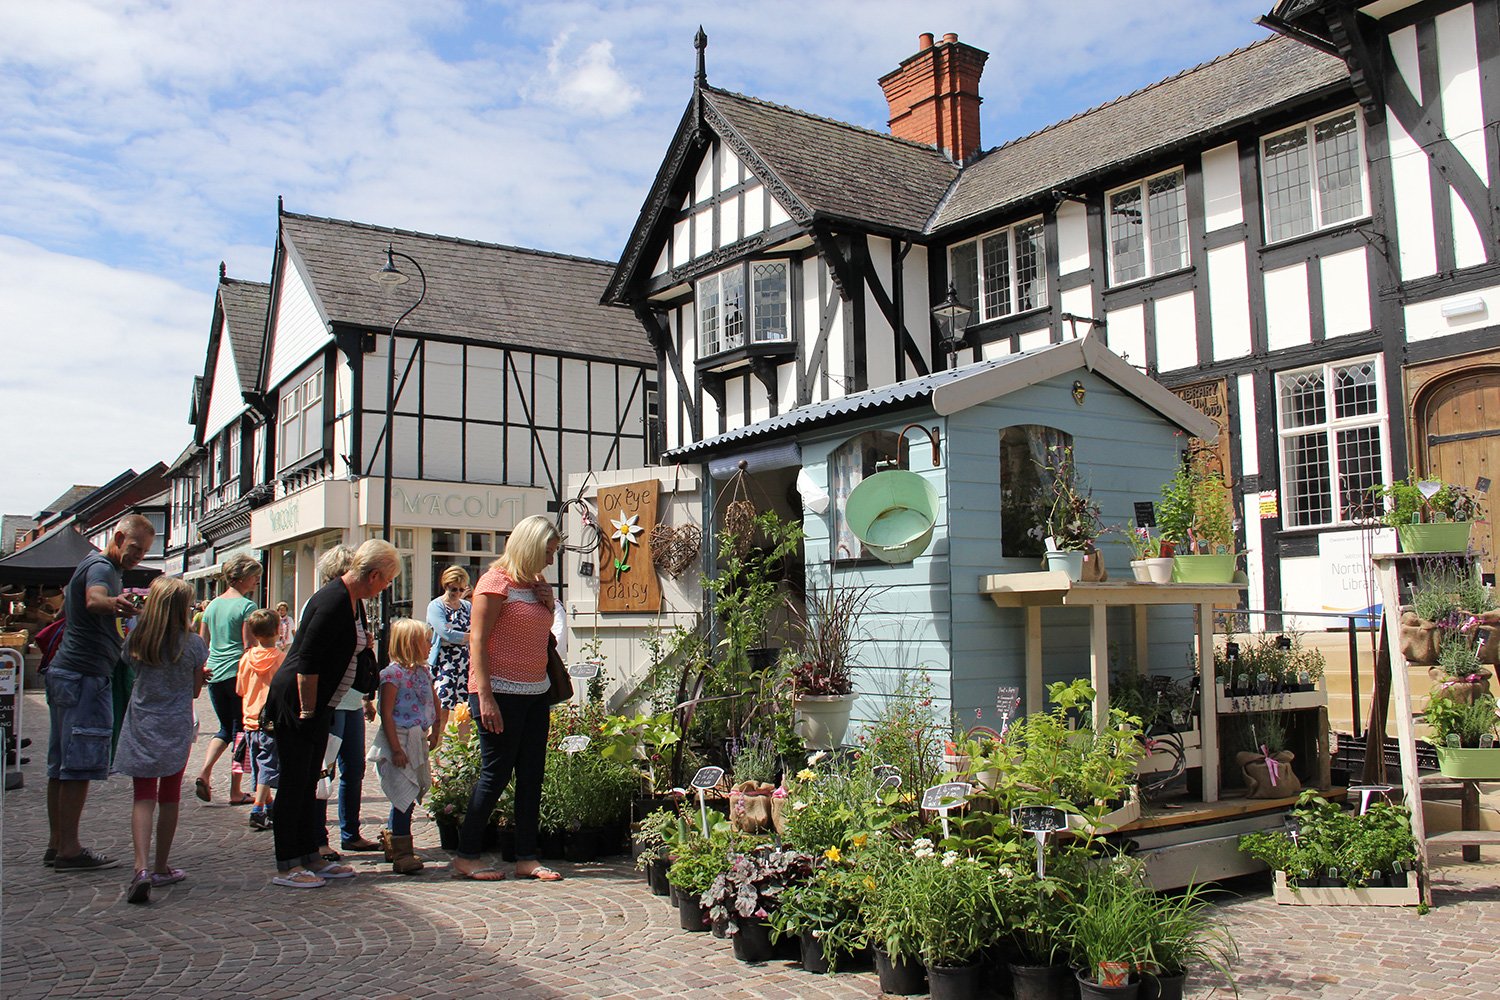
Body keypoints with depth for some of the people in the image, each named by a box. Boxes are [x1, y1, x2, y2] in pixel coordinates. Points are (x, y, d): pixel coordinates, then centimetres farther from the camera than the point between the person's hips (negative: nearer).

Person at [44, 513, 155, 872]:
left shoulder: (93, 564, 20)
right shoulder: (101, 567, -12)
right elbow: (94, 599, -37)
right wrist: (114, 603, -58)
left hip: (64, 674, 11)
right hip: (84, 676, -11)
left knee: (62, 764, 12)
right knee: (80, 765, -8)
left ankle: (56, 844, 18)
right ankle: (69, 850, -6)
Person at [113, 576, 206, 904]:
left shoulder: (135, 640, -3)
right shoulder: (192, 644, -10)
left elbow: (136, 675, 9)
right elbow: (195, 690, -1)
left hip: (140, 727, 1)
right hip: (175, 729, -1)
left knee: (143, 797, 2)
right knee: (169, 797, 12)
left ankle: (141, 868, -15)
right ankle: (161, 868, 21)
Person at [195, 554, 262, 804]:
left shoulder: (212, 604, 10)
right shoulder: (246, 606, -10)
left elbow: (201, 643, 15)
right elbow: (248, 646, -13)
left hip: (214, 674, 6)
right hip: (238, 673, -6)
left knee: (226, 727, 20)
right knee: (240, 729, 3)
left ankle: (204, 772, 0)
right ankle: (235, 791, 7)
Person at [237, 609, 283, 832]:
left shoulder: (246, 658, 0)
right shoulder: (282, 658, -13)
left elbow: (240, 690, 9)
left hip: (250, 721, 5)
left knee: (258, 767, 16)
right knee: (268, 766, -1)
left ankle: (268, 807, 28)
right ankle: (257, 810, -12)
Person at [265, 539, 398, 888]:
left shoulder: (354, 601, 9)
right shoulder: (333, 601, -22)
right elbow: (307, 660, -23)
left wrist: (365, 643, 5)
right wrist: (307, 712, -19)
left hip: (317, 706, 10)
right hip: (294, 702, -10)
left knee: (309, 782, 14)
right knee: (294, 782, -3)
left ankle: (310, 857, 21)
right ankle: (287, 867, 5)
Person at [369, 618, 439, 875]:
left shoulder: (424, 671, 10)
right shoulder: (394, 673, -13)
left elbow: (434, 703, 22)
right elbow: (386, 714, -16)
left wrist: (435, 729, 11)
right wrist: (396, 749, -18)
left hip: (418, 739, 8)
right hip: (399, 739, -8)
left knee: (410, 795, 14)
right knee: (405, 796, -9)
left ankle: (392, 843, 29)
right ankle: (401, 854, -3)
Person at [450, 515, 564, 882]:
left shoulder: (537, 584, 14)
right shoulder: (496, 582, -9)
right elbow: (478, 640, -13)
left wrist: (549, 607, 4)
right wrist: (484, 697, -19)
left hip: (536, 692, 8)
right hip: (501, 693, -7)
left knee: (532, 776, 7)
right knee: (495, 774, -1)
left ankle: (527, 858, 14)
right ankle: (466, 857, 11)